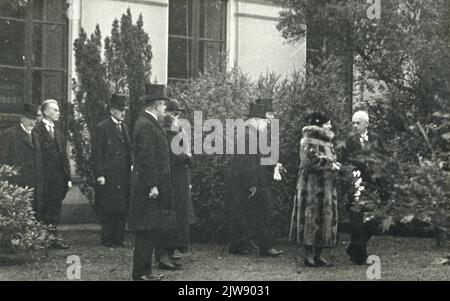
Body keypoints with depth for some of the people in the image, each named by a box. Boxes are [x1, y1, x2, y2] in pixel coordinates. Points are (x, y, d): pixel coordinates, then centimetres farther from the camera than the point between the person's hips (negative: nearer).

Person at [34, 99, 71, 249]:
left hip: (58, 178, 7)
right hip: (44, 179, -7)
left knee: (55, 209, 9)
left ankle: (53, 238, 14)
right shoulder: (37, 131, -7)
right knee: (44, 210, -3)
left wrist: (68, 178, 12)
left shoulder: (59, 133, 19)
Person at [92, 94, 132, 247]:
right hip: (108, 177, -7)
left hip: (124, 176, 7)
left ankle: (119, 239, 14)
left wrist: (131, 166, 9)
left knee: (122, 208, 7)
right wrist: (100, 175, -14)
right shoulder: (101, 128, -6)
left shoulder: (124, 127, 16)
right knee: (108, 209, -3)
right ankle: (107, 239, 5)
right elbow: (97, 154, -9)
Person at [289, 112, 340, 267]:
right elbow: (311, 160, -21)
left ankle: (319, 255, 13)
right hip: (312, 185, -9)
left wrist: (335, 165, 4)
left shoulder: (326, 142, 18)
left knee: (325, 219, 7)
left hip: (326, 187, 9)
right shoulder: (309, 140, -10)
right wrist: (330, 165, -14)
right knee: (312, 218, -6)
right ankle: (309, 255, 1)